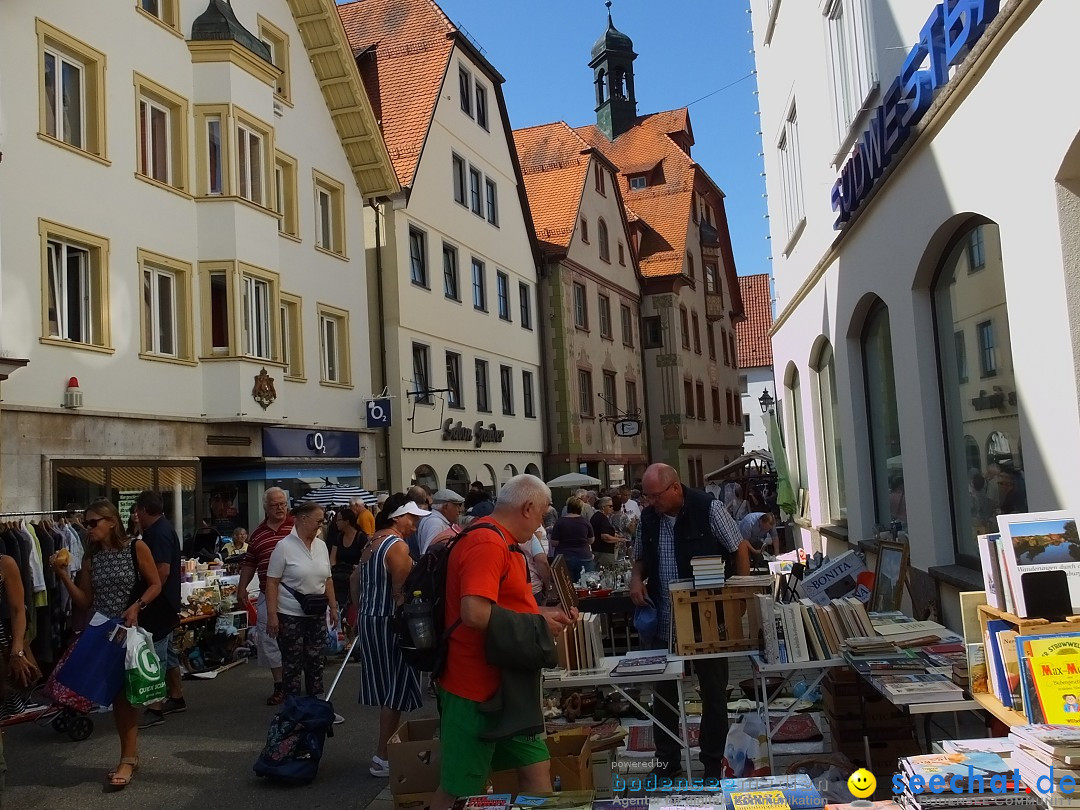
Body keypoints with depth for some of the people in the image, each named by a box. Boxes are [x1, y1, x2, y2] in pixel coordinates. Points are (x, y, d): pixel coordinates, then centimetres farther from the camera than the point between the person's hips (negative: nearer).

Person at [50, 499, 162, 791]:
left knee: (125, 692, -5)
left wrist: (137, 606, -20)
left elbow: (155, 584, -4)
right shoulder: (91, 558, 5)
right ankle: (130, 755, 20)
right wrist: (63, 575, -5)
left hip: (130, 629, -5)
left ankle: (127, 759, 1)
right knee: (115, 693, 8)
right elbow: (84, 602, 5)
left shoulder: (136, 548, -7)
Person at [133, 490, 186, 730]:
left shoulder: (159, 533, -18)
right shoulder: (161, 529, 14)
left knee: (156, 654, -7)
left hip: (158, 604, -11)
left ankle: (155, 709, -4)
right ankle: (176, 698, 26)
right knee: (167, 651, 17)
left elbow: (163, 570, -25)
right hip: (165, 603, 11)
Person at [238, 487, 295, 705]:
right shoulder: (257, 534, 10)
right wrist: (242, 588, 10)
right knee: (269, 641, 5)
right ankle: (279, 686, 15)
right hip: (268, 596, 3)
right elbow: (249, 563, 17)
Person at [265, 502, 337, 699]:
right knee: (292, 663, 3)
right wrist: (272, 615, -17)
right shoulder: (284, 546, -11)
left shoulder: (321, 546, 7)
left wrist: (333, 607, 12)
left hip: (317, 614, 6)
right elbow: (272, 582, -12)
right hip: (290, 615, -6)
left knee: (316, 660, 11)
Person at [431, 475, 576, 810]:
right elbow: (476, 613, -32)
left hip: (504, 686, 10)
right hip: (477, 688, -10)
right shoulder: (487, 544, -21)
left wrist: (545, 613, 14)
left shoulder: (501, 543, 14)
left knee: (535, 767, 14)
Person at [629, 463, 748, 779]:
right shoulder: (647, 518, 2)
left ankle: (713, 763, 22)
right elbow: (641, 557, 17)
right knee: (664, 692, 12)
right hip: (665, 621, 4)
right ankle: (666, 760, 26)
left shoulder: (708, 509, -12)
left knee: (714, 691, 8)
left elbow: (739, 550, -5)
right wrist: (636, 578, -5)